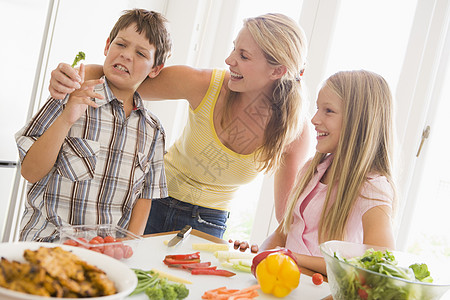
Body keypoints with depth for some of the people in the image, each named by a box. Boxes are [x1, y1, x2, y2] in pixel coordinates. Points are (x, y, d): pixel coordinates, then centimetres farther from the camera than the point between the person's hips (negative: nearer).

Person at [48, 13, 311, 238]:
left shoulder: (294, 132, -19)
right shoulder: (205, 85, -22)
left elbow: (288, 215, -6)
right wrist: (71, 75, -34)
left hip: (207, 225, 0)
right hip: (155, 204, 0)